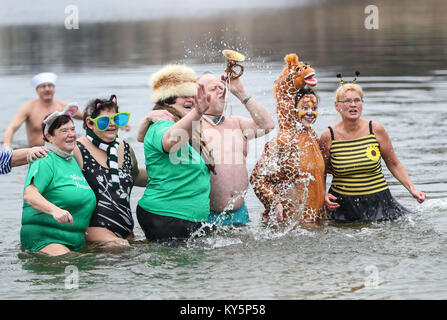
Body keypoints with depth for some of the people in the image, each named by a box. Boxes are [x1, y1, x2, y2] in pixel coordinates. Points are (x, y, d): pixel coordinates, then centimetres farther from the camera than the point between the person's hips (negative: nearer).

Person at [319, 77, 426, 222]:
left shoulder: (376, 130, -3)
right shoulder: (328, 137, -5)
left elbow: (394, 164, 6)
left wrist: (412, 190, -4)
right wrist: (323, 195, -11)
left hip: (378, 202, 1)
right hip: (342, 204, -1)